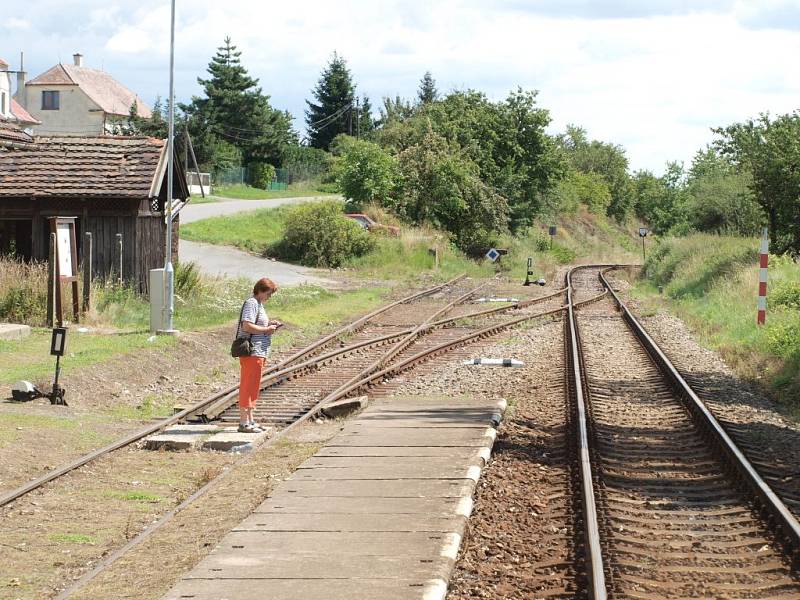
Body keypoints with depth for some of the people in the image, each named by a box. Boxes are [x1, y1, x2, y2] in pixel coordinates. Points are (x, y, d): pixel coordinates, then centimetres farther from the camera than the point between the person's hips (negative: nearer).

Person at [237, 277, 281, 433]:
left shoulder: (258, 304, 20)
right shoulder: (251, 303, -12)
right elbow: (247, 326, -23)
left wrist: (269, 324, 12)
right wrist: (267, 329, -15)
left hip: (259, 352, 11)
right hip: (252, 352, -11)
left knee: (253, 386, 15)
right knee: (248, 386, -8)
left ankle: (250, 420, 22)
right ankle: (244, 423, -7)